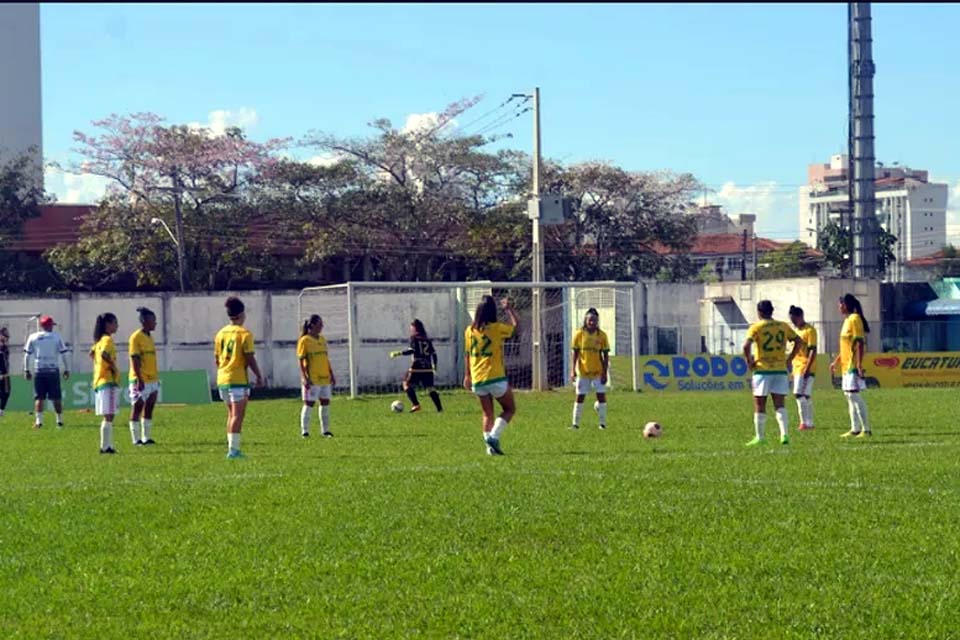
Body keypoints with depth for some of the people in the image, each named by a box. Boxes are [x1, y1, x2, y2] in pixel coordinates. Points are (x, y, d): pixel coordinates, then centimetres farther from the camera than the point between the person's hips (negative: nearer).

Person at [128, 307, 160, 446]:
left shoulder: (149, 337, 14)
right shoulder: (136, 337, -10)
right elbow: (135, 359, -15)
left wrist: (156, 377, 18)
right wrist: (139, 379, -20)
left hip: (152, 379, 8)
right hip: (140, 380, -8)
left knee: (149, 408, 9)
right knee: (137, 408, -1)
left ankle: (146, 437, 15)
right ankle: (136, 439, 2)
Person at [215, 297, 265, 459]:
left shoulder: (221, 333, 10)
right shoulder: (245, 334, -10)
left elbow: (216, 359, 14)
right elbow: (250, 358, -12)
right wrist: (259, 376, -3)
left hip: (222, 379, 7)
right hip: (238, 379, -7)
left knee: (232, 413, 17)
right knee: (237, 415, -6)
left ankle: (231, 447, 18)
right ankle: (233, 449, -12)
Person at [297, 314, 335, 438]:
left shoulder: (322, 340, 13)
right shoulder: (304, 341, -7)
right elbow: (301, 361, -9)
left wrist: (332, 375, 16)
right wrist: (305, 378, -16)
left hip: (324, 378, 7)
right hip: (312, 379, -7)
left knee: (325, 403, 8)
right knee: (309, 404, -3)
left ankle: (325, 430, 17)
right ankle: (305, 431, 3)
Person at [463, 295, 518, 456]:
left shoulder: (469, 331, 3)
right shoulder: (497, 328, -10)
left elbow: (468, 355, 12)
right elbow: (516, 324, 8)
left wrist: (467, 376, 21)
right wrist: (508, 308, 20)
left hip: (477, 381, 5)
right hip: (496, 378, -5)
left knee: (488, 414, 16)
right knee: (509, 409, 11)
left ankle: (490, 445, 5)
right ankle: (494, 436, -8)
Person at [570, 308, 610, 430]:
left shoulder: (602, 335, -2)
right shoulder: (579, 334, -2)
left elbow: (606, 355, 1)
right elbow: (575, 353, 2)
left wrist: (605, 372, -5)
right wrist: (572, 371, -4)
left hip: (598, 372, 0)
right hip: (583, 372, 0)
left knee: (601, 396, -4)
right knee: (580, 397, 2)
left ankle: (603, 423, 6)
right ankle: (576, 423, 10)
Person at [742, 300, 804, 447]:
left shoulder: (756, 327, -6)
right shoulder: (783, 326, 7)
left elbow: (746, 345, -20)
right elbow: (799, 341, 8)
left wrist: (749, 362, -8)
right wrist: (790, 359, 11)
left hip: (762, 370, -3)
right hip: (780, 369, 3)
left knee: (759, 405, 6)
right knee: (780, 405, 5)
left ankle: (760, 437, 9)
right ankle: (784, 434, -8)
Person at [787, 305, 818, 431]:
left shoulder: (810, 330, -9)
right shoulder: (797, 331, 17)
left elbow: (813, 351, -15)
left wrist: (807, 369, -21)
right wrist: (792, 365, 21)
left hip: (806, 368, -9)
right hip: (797, 368, 9)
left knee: (800, 395, -15)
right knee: (806, 397, 10)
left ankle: (805, 422, -15)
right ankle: (809, 423, 13)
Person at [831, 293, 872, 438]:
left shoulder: (854, 319, -13)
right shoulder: (847, 320, 16)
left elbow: (860, 343, -19)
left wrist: (859, 365, -24)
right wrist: (836, 362, 25)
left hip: (853, 365, -10)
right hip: (846, 365, 10)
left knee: (854, 395, -11)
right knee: (849, 395, 11)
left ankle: (866, 429, -9)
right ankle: (855, 429, 15)